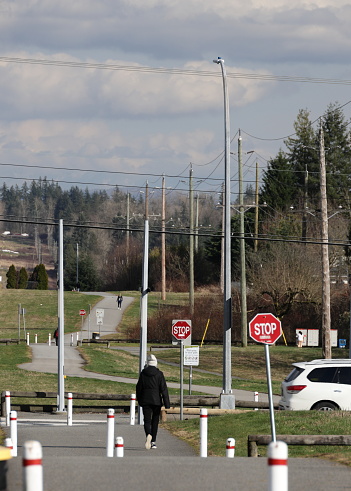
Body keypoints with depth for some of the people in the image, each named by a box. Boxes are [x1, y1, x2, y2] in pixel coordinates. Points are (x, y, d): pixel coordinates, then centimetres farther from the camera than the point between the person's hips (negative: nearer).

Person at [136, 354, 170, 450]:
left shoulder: (143, 374, 0)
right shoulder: (159, 374, -5)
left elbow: (139, 388, 6)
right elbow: (164, 389, -8)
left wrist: (139, 401, 20)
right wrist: (167, 405, -7)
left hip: (145, 400, 0)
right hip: (156, 400, 0)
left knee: (147, 420, -1)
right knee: (155, 421, 12)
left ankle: (148, 435, -31)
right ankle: (153, 442, 16)